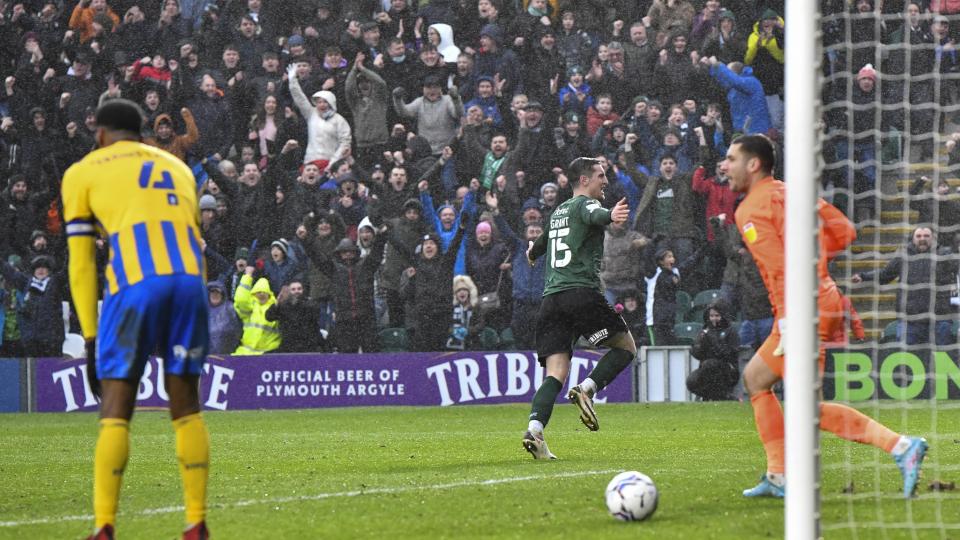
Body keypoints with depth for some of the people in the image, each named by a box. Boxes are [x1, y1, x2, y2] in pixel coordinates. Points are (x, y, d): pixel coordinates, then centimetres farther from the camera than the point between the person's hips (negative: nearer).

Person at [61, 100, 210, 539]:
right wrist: (188, 323, 25)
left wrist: (91, 337, 13)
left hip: (135, 284, -3)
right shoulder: (177, 169, 31)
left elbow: (81, 265, 13)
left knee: (115, 414, 2)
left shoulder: (83, 173, 18)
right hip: (190, 282, 3)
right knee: (186, 408, 12)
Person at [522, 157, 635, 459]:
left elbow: (536, 249, 47)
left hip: (551, 298, 7)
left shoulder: (558, 212, 27)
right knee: (626, 346, 8)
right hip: (582, 292, -7)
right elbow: (594, 215, -23)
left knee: (555, 374, -3)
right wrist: (610, 216, -46)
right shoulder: (585, 204, 4)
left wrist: (532, 253, 71)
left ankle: (534, 430, -24)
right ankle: (587, 389, -13)